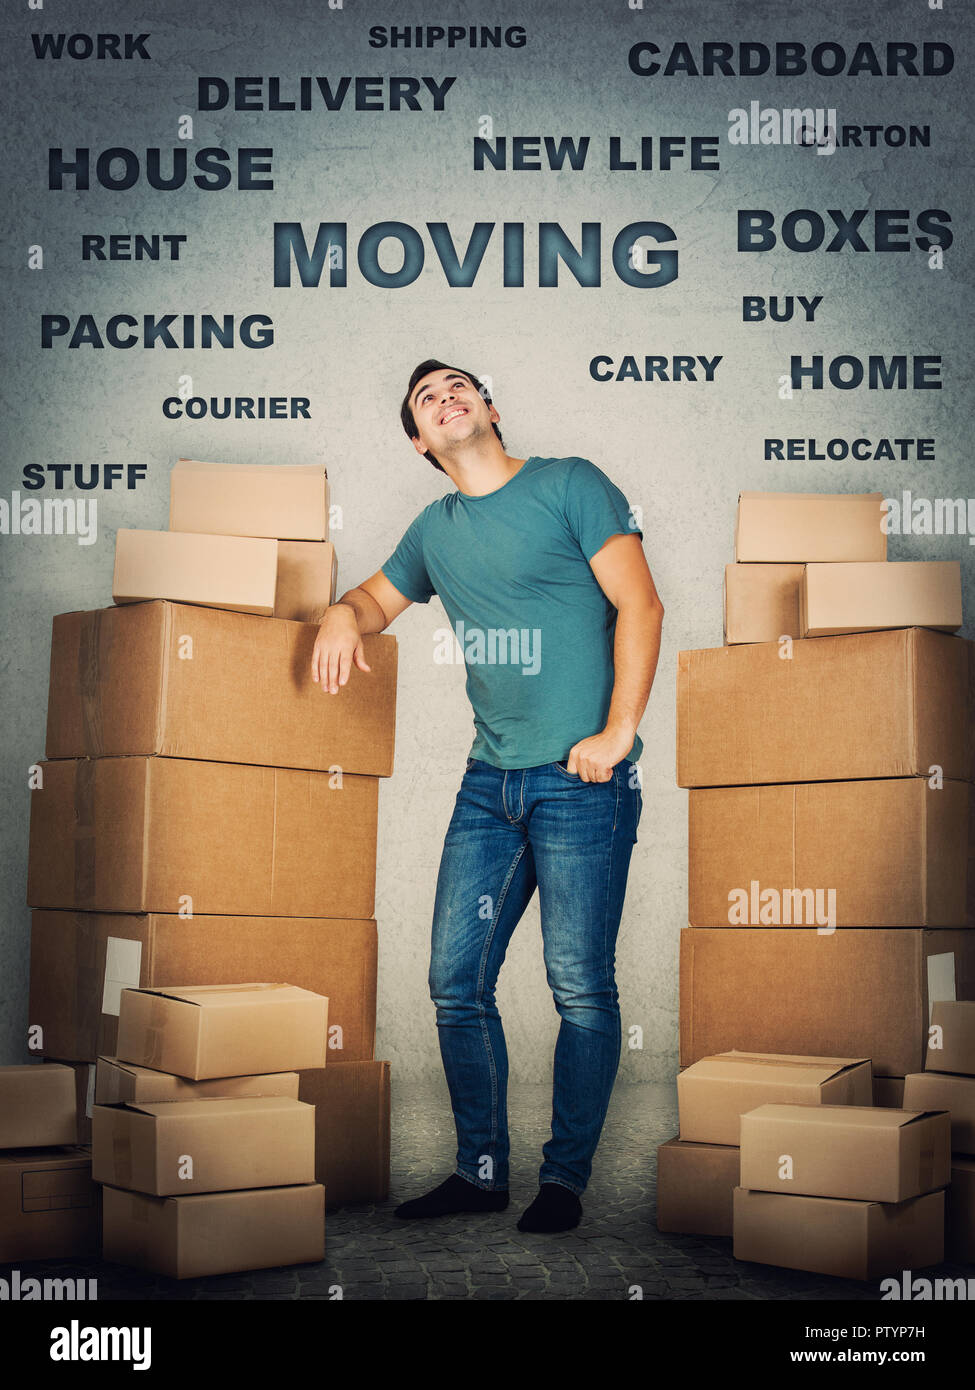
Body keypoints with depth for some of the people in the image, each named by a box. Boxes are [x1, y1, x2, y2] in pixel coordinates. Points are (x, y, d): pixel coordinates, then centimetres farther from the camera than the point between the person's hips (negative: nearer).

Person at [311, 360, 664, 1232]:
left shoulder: (568, 485, -1)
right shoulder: (436, 529, 16)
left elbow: (640, 605, -6)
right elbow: (382, 595, 32)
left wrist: (618, 732, -13)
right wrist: (345, 614, 6)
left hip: (581, 779, -6)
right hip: (489, 782, 6)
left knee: (581, 987, -3)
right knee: (456, 981, 5)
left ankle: (565, 1179, 10)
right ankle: (481, 1171, 17)